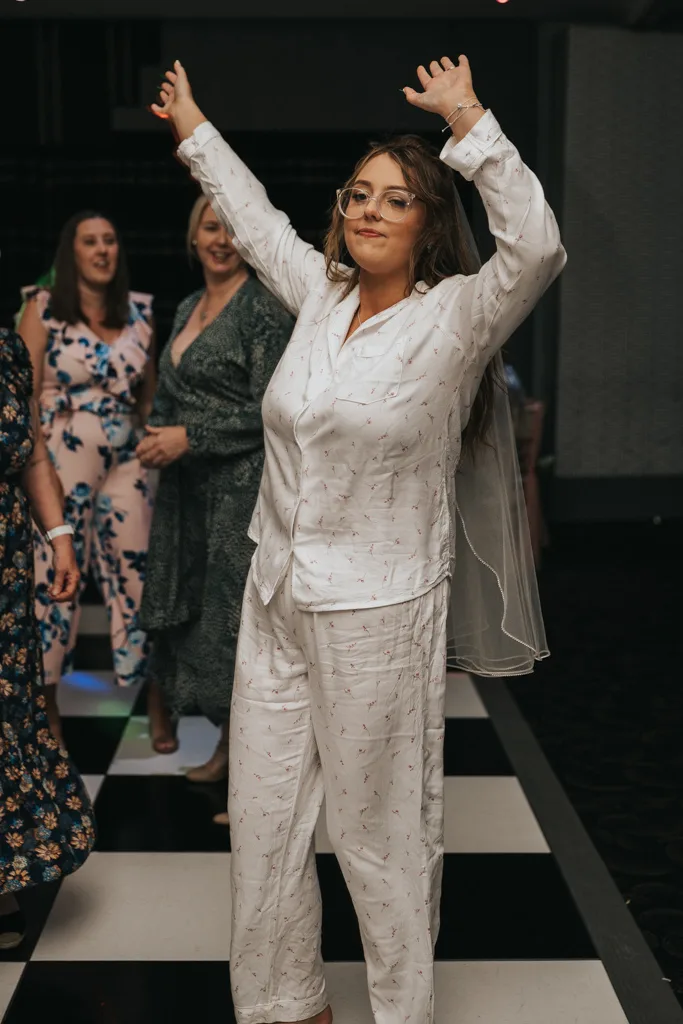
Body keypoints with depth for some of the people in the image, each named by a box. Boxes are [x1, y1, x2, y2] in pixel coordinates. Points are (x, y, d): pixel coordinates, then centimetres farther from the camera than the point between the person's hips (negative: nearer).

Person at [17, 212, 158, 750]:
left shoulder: (139, 311, 9)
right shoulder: (44, 308, 1)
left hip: (127, 462, 3)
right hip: (60, 461, -3)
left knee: (139, 575, 2)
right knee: (53, 579, 3)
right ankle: (47, 705, 19)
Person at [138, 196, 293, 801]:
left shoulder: (262, 308, -10)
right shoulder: (189, 308, 15)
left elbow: (270, 409, -16)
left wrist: (190, 438, -16)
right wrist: (159, 437, 8)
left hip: (243, 485, -8)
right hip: (190, 487, 9)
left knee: (238, 618, -6)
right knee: (196, 610, 13)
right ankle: (228, 748, 28)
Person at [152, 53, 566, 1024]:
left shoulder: (453, 318, -9)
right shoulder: (321, 294, 8)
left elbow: (536, 248, -28)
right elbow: (257, 222, 26)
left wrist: (469, 124, -28)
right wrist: (196, 131, 36)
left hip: (377, 615, -6)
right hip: (275, 602, 7)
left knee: (382, 835, 7)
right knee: (261, 818, 16)